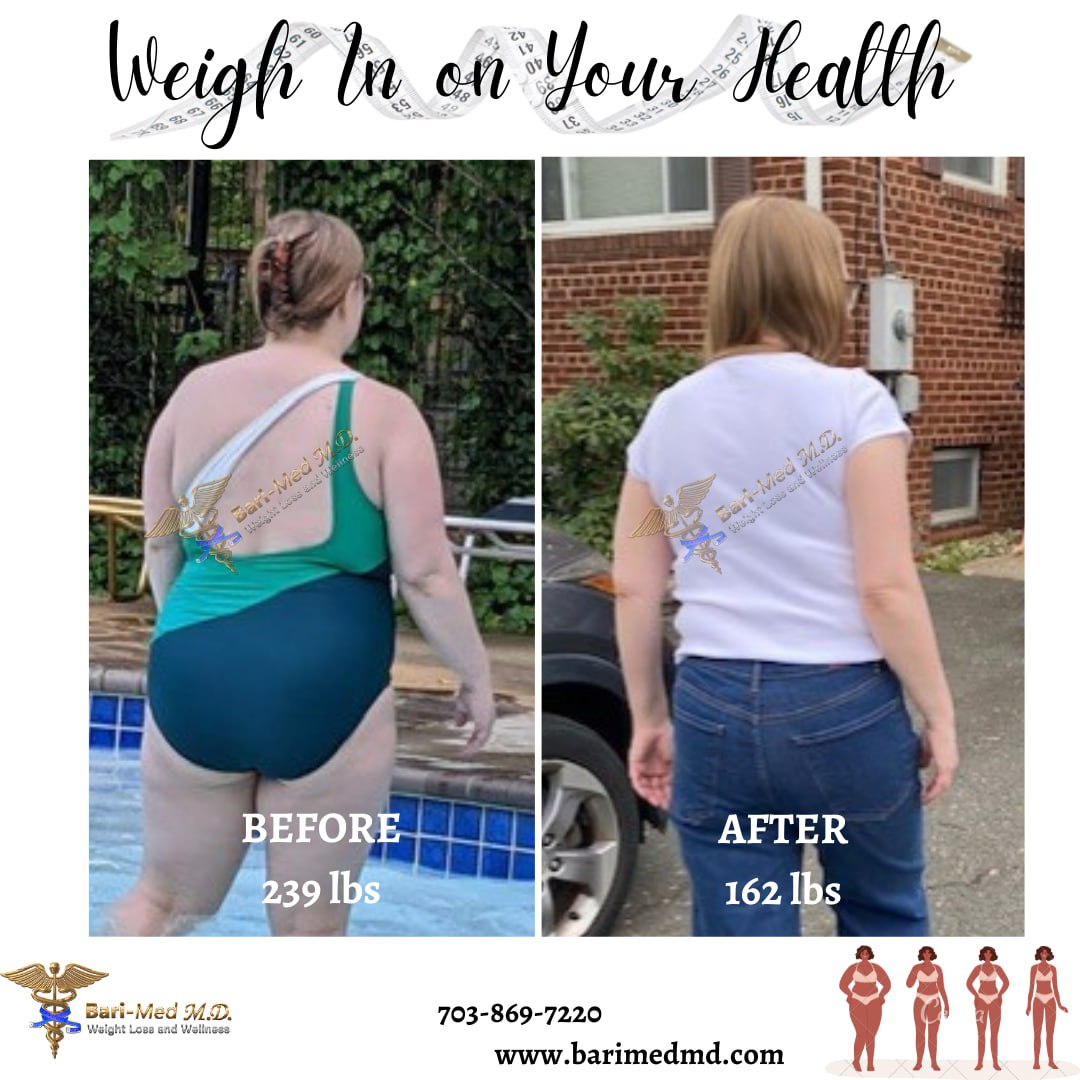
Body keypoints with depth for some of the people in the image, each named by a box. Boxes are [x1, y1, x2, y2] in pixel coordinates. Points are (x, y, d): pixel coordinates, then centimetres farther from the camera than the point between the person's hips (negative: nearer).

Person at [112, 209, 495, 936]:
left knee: (168, 899, 22)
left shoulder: (195, 393, 4)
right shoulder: (382, 412, -7)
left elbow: (159, 553, 12)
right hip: (325, 686, -3)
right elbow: (426, 576, -7)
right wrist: (477, 676, 8)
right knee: (308, 926, 13)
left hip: (194, 679, 4)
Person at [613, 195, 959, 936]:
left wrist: (648, 717, 15)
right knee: (884, 916, 21)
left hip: (713, 708, 3)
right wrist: (939, 711, -1)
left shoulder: (666, 416, 5)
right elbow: (887, 588, -12)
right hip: (844, 702, -2)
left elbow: (634, 591, 5)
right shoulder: (852, 401, -7)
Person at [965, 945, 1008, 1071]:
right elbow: (969, 983, -1)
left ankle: (995, 1062, 5)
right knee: (981, 1033, -3)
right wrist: (977, 997, -8)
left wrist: (999, 996, -3)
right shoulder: (977, 967, -1)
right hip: (981, 1000, -1)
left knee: (994, 1033, -1)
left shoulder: (997, 967, 2)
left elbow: (1006, 982, 6)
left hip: (994, 1000, 1)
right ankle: (980, 1062, 2)